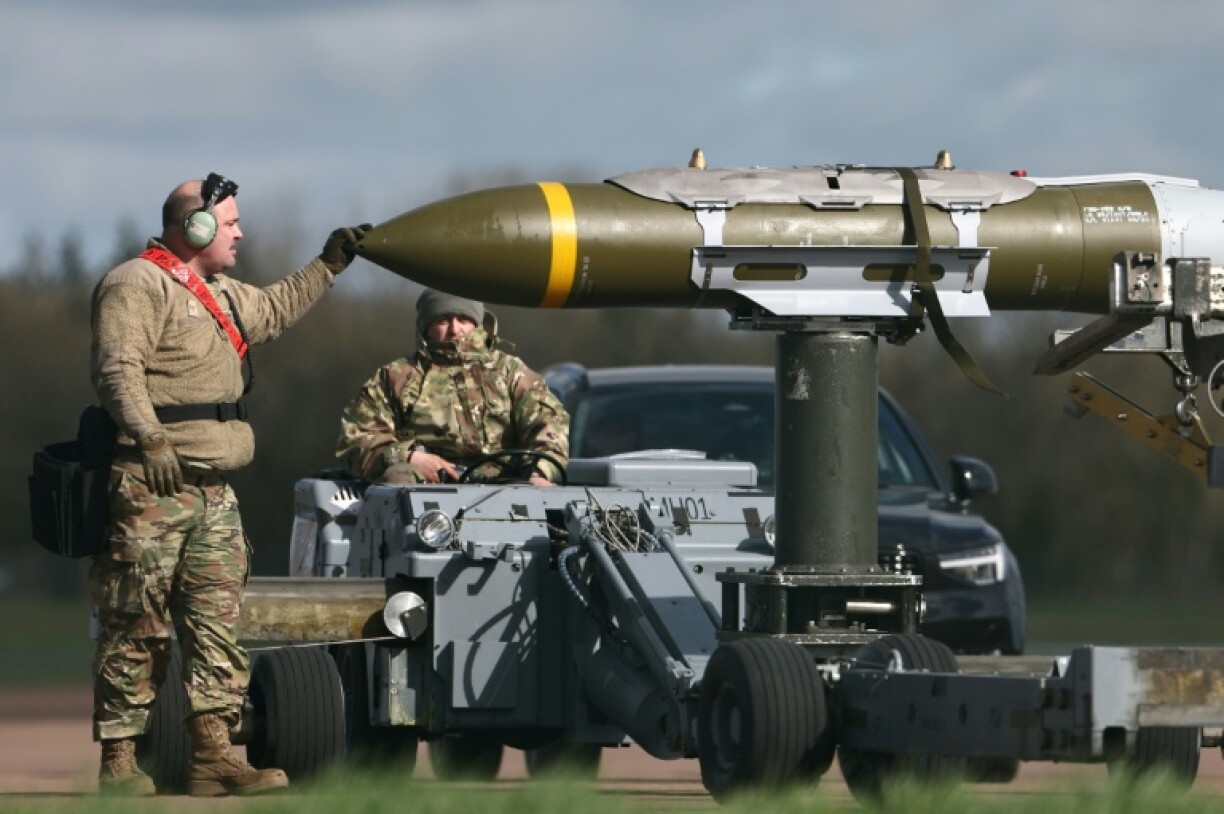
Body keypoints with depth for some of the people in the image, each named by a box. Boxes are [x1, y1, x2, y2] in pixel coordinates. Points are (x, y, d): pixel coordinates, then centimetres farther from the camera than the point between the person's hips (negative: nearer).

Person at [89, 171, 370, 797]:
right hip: (152, 489, -9)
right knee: (136, 629, -6)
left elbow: (275, 309, 43)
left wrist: (328, 264, 41)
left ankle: (213, 757, 3)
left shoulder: (220, 295, 23)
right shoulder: (137, 286, -9)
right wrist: (149, 439, -33)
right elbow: (118, 370, -21)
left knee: (216, 622, 3)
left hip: (213, 492, 9)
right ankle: (118, 760, -3)